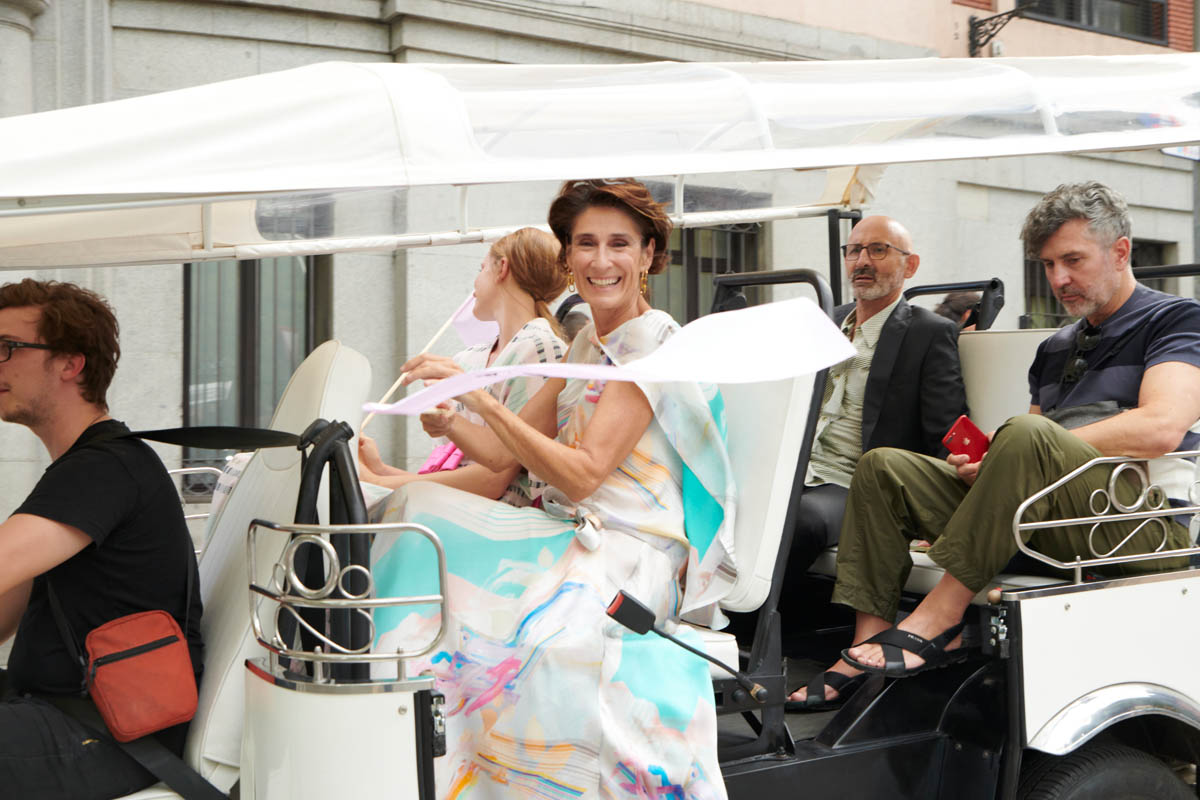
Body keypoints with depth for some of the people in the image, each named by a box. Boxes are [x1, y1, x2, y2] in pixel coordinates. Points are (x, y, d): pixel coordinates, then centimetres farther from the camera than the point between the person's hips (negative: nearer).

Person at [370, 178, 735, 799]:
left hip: (631, 555, -8)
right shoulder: (589, 345, 16)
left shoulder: (655, 344, -9)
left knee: (555, 637, -38)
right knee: (422, 514, -13)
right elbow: (505, 454, 12)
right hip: (567, 535, 8)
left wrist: (479, 396, -23)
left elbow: (581, 474, -18)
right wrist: (450, 425, -10)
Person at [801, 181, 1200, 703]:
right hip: (1050, 523, 7)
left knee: (1026, 437, -36)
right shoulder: (1055, 349, 29)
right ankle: (864, 652, -18)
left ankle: (937, 621, -30)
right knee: (883, 468, -5)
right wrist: (980, 460, -3)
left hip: (1143, 521, -7)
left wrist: (1030, 447, -15)